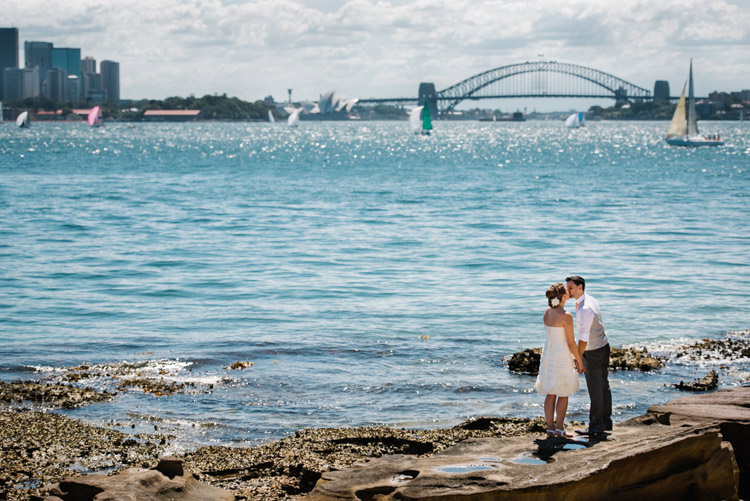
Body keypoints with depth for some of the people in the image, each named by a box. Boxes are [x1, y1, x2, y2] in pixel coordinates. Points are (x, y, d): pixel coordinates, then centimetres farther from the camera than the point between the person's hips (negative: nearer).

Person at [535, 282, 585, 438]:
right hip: (562, 356, -7)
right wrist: (580, 361, -4)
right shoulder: (566, 316, -19)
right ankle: (559, 428, 8)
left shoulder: (547, 312, 3)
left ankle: (550, 427, 15)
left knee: (550, 394, 12)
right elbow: (571, 343, -16)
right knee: (563, 394, 5)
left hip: (548, 354, 7)